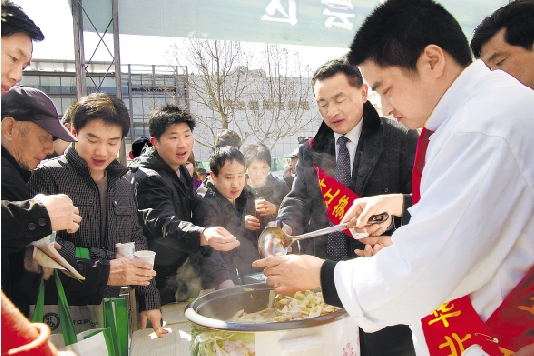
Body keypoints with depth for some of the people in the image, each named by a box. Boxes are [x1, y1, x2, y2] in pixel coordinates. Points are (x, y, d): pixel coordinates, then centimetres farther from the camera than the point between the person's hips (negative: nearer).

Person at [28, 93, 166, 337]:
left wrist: (149, 299, 3)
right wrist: (106, 261, -18)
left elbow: (137, 245, 10)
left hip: (111, 306, 5)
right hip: (60, 309, -5)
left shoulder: (123, 186, 10)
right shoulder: (48, 176, -10)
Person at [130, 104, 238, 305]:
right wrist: (204, 236, -58)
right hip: (160, 285, -8)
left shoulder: (182, 171, 7)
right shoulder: (147, 178, -22)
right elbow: (164, 224, -39)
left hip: (179, 274, 8)